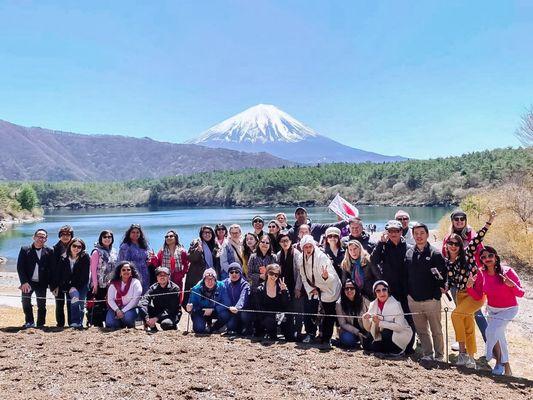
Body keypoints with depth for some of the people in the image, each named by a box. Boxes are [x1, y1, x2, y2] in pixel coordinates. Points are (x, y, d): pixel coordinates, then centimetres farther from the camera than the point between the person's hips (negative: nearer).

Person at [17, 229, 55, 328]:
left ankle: (40, 324, 16)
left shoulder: (49, 252, 2)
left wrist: (52, 285, -2)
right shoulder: (25, 250, 1)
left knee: (42, 305, 4)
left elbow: (52, 269, 3)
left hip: (42, 283, 0)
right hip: (28, 282, 0)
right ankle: (29, 322, 10)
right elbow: (20, 267, -3)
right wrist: (24, 282, -14)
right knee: (25, 300, -8)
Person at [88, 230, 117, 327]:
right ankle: (97, 324, 3)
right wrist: (95, 284, -12)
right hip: (100, 284, -5)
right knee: (99, 305, -3)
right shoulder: (97, 252, -3)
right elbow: (93, 269, -7)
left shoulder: (114, 252, 12)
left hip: (111, 284, 5)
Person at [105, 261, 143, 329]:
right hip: (116, 308, 2)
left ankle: (131, 328, 1)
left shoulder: (135, 282, -4)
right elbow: (110, 299, -2)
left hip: (130, 308, -2)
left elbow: (135, 299, -12)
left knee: (127, 317, -34)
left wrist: (123, 311, -19)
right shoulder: (114, 284, 4)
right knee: (110, 323, -23)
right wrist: (117, 310, -18)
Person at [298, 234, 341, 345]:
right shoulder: (302, 261, -4)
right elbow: (304, 278, 7)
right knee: (309, 310, -9)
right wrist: (310, 289, -6)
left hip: (329, 289, -5)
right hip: (315, 289, 5)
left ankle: (326, 338, 17)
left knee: (329, 314, 2)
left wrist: (326, 276, -53)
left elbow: (332, 277, -31)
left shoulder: (322, 257, -24)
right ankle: (310, 333, 9)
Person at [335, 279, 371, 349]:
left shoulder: (363, 300, -8)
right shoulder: (339, 304, -10)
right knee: (347, 339, -34)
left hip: (364, 329, 2)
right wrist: (357, 332, -18)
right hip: (349, 330, -2)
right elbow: (343, 324, -9)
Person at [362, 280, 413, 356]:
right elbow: (369, 329, -2)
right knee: (373, 347, -16)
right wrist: (365, 319, -22)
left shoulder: (395, 304, -20)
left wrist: (380, 323, -32)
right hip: (383, 337, 5)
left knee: (386, 332, -30)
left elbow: (400, 327, -28)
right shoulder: (373, 305, -4)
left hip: (400, 336, -5)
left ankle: (397, 351, -5)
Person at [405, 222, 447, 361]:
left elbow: (443, 275, -5)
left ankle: (439, 355, 19)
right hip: (413, 300, 4)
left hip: (431, 300, -4)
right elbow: (405, 275, 11)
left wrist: (437, 294, -10)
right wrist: (408, 292, 5)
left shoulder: (435, 253, -5)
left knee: (436, 331, 6)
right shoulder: (408, 253, 7)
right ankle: (427, 354, 22)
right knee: (421, 331, 11)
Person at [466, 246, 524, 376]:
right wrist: (470, 286, -24)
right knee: (498, 337, 15)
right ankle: (506, 367, 37)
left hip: (508, 310, -5)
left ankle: (499, 362, -1)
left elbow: (521, 293, -20)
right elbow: (478, 296, -7)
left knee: (491, 330, -25)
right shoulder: (481, 274, -11)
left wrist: (512, 285, -39)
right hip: (492, 310, 5)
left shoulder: (508, 271, -23)